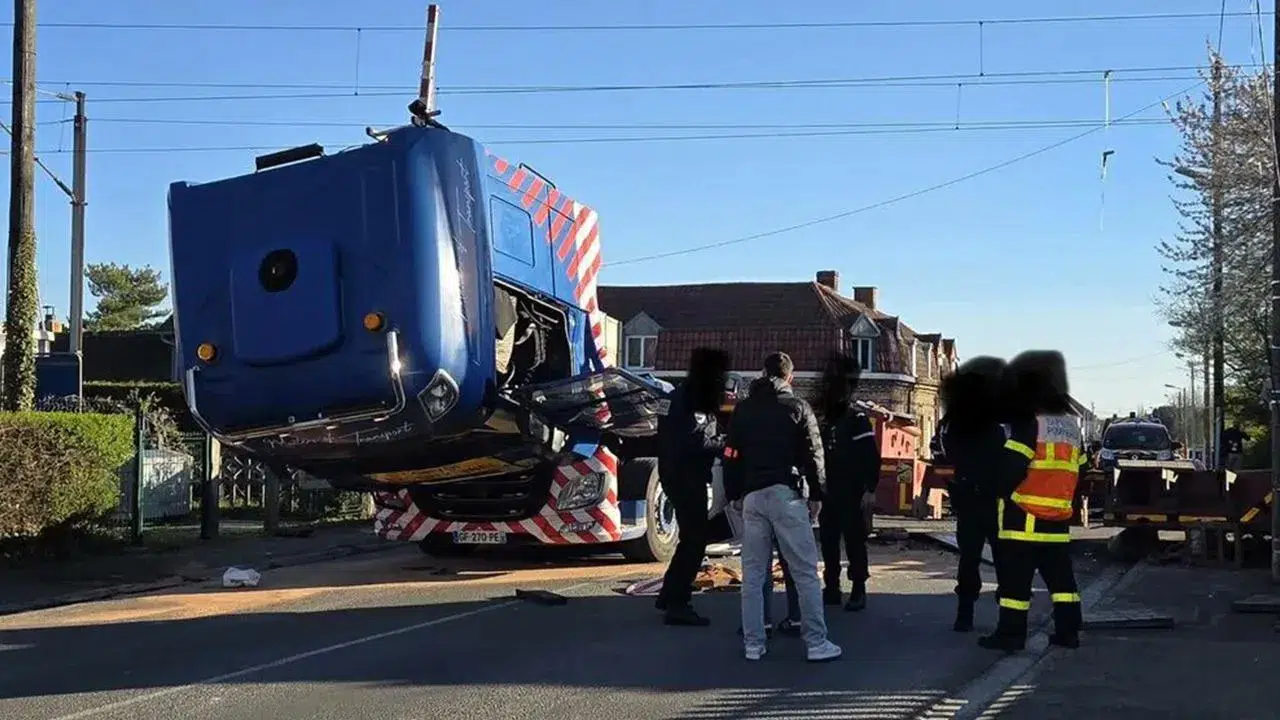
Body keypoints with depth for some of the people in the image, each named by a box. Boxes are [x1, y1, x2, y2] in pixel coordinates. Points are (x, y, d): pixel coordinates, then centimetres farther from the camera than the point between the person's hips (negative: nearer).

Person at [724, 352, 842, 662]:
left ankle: (753, 643, 8)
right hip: (787, 494, -4)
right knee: (805, 570, -2)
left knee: (753, 572, 8)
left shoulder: (743, 409, 12)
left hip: (752, 496, 4)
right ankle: (816, 643, -3)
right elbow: (813, 454, -2)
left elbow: (732, 456, 13)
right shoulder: (797, 407, 1)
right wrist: (816, 495, 3)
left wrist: (734, 494, 19)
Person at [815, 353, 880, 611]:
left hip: (852, 495, -7)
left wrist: (870, 489, -19)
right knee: (828, 542, 8)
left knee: (854, 541, -4)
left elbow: (872, 457, -12)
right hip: (828, 493, 7)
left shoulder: (857, 419, -6)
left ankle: (858, 591, 1)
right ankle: (831, 588, 15)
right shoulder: (824, 421, 15)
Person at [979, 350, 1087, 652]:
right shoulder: (1072, 426, 14)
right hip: (1059, 521, 7)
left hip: (1023, 518, -7)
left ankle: (1010, 633, -2)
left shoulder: (1029, 424, -11)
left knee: (1015, 578, -3)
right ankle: (1068, 631, 15)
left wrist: (1000, 492, -1)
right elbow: (1079, 474, 18)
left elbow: (1009, 468, -17)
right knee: (1060, 576, 14)